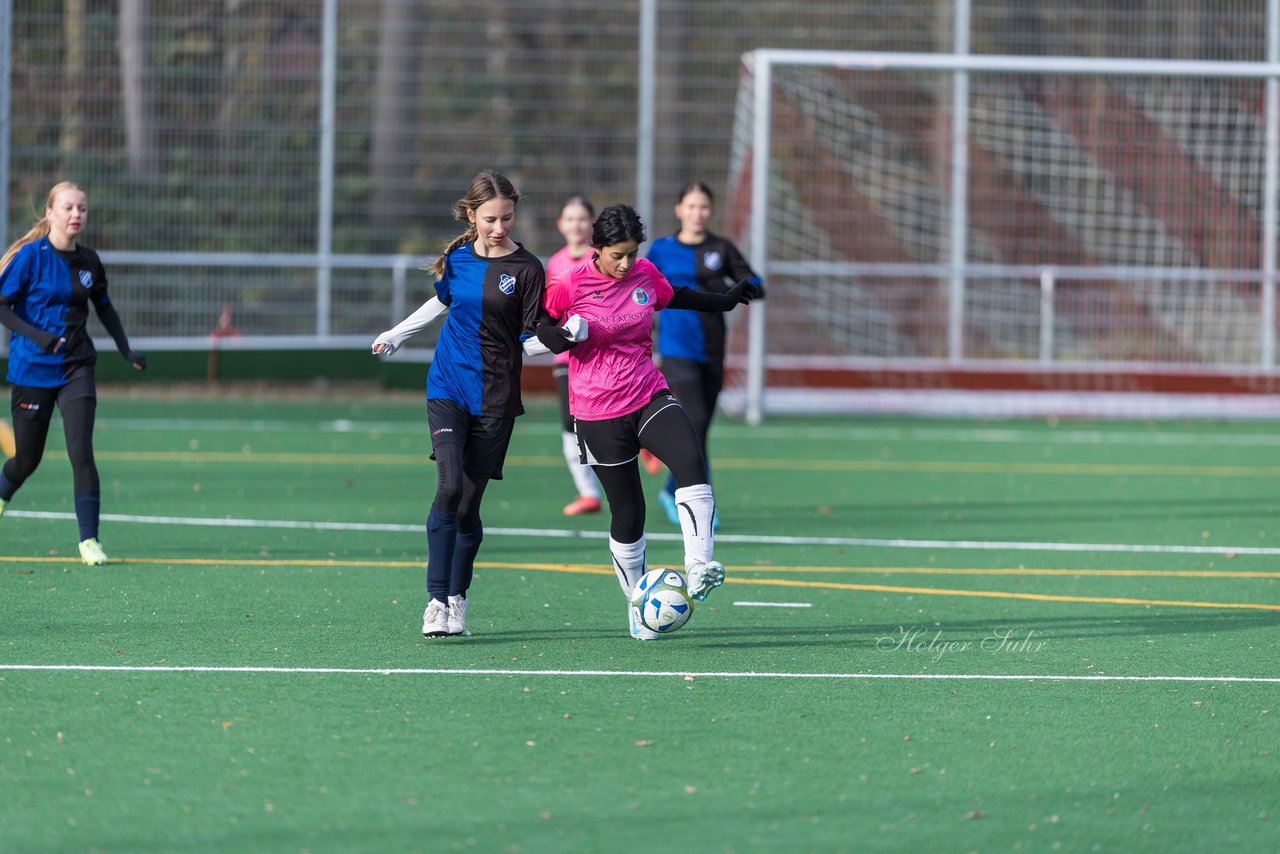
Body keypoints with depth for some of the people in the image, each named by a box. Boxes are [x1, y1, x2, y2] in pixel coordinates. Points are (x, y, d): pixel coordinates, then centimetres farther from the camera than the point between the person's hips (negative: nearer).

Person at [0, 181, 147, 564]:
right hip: (32, 369, -3)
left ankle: (89, 539, -11)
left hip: (76, 368, 3)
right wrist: (37, 336, -25)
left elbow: (104, 308, 19)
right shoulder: (31, 256, -10)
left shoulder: (88, 261, 4)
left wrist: (127, 350, 10)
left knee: (81, 450, -13)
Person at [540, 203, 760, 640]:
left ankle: (698, 566, -33)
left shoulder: (646, 274, 2)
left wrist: (723, 301, 35)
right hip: (599, 414, -3)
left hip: (649, 397, 3)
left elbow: (673, 297, 23)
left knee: (691, 462, -26)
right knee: (627, 512, 1)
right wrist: (559, 337, -20)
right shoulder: (570, 285, -11)